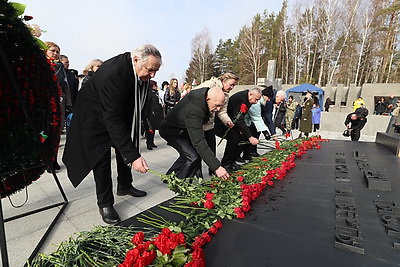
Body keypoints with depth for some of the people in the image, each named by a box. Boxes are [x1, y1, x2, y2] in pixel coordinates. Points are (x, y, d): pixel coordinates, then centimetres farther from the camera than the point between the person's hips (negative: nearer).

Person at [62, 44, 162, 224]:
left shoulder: (142, 71, -15)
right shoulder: (113, 73, -39)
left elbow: (140, 98, 4)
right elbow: (113, 120, -42)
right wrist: (133, 156, -45)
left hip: (121, 110, 8)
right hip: (96, 115, -7)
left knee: (125, 148, 13)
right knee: (101, 157, -7)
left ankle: (124, 186, 33)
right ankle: (105, 203, 9)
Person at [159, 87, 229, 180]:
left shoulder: (205, 92, -14)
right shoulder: (193, 111, -40)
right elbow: (199, 142, -44)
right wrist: (216, 167, -47)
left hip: (183, 129, 10)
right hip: (172, 131, -9)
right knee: (193, 157, -21)